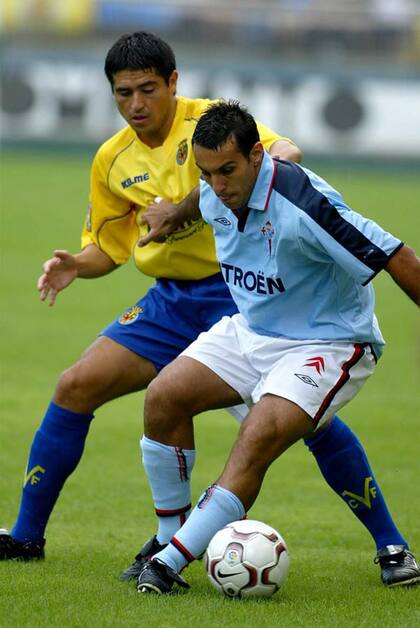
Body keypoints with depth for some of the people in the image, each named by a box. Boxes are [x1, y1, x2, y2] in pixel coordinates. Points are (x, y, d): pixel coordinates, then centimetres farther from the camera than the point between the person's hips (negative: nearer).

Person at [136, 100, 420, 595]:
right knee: (164, 396, -9)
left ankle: (172, 563, -24)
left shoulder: (303, 203, -30)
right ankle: (170, 539, 3)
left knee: (258, 438, -27)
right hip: (250, 330, 8)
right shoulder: (214, 197, -8)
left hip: (327, 345, -8)